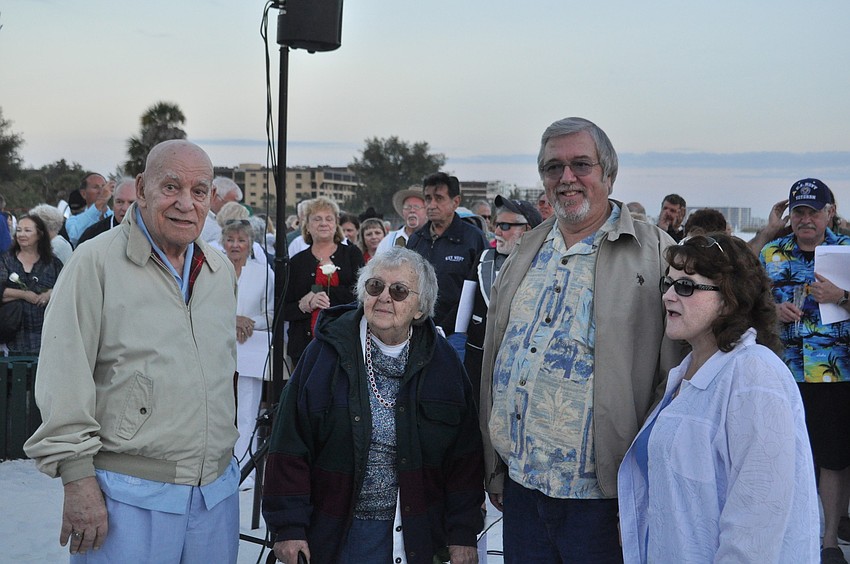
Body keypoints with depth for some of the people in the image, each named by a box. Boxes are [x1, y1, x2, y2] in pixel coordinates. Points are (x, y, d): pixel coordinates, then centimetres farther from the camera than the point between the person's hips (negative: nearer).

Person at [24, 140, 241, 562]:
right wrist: (78, 478, -14)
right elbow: (64, 377, -11)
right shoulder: (96, 261, -8)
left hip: (218, 492, 6)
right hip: (129, 496, -5)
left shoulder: (221, 271, 11)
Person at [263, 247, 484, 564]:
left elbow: (464, 455, 1)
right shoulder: (327, 351, -8)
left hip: (414, 533, 1)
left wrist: (463, 534, 0)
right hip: (335, 531, -1)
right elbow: (289, 446, -7)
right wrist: (287, 527, -10)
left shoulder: (442, 363, -2)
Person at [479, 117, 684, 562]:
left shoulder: (655, 254, -5)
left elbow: (674, 377, -8)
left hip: (599, 497, -5)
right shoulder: (526, 252, 12)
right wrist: (494, 468, 15)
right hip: (519, 483, 5)